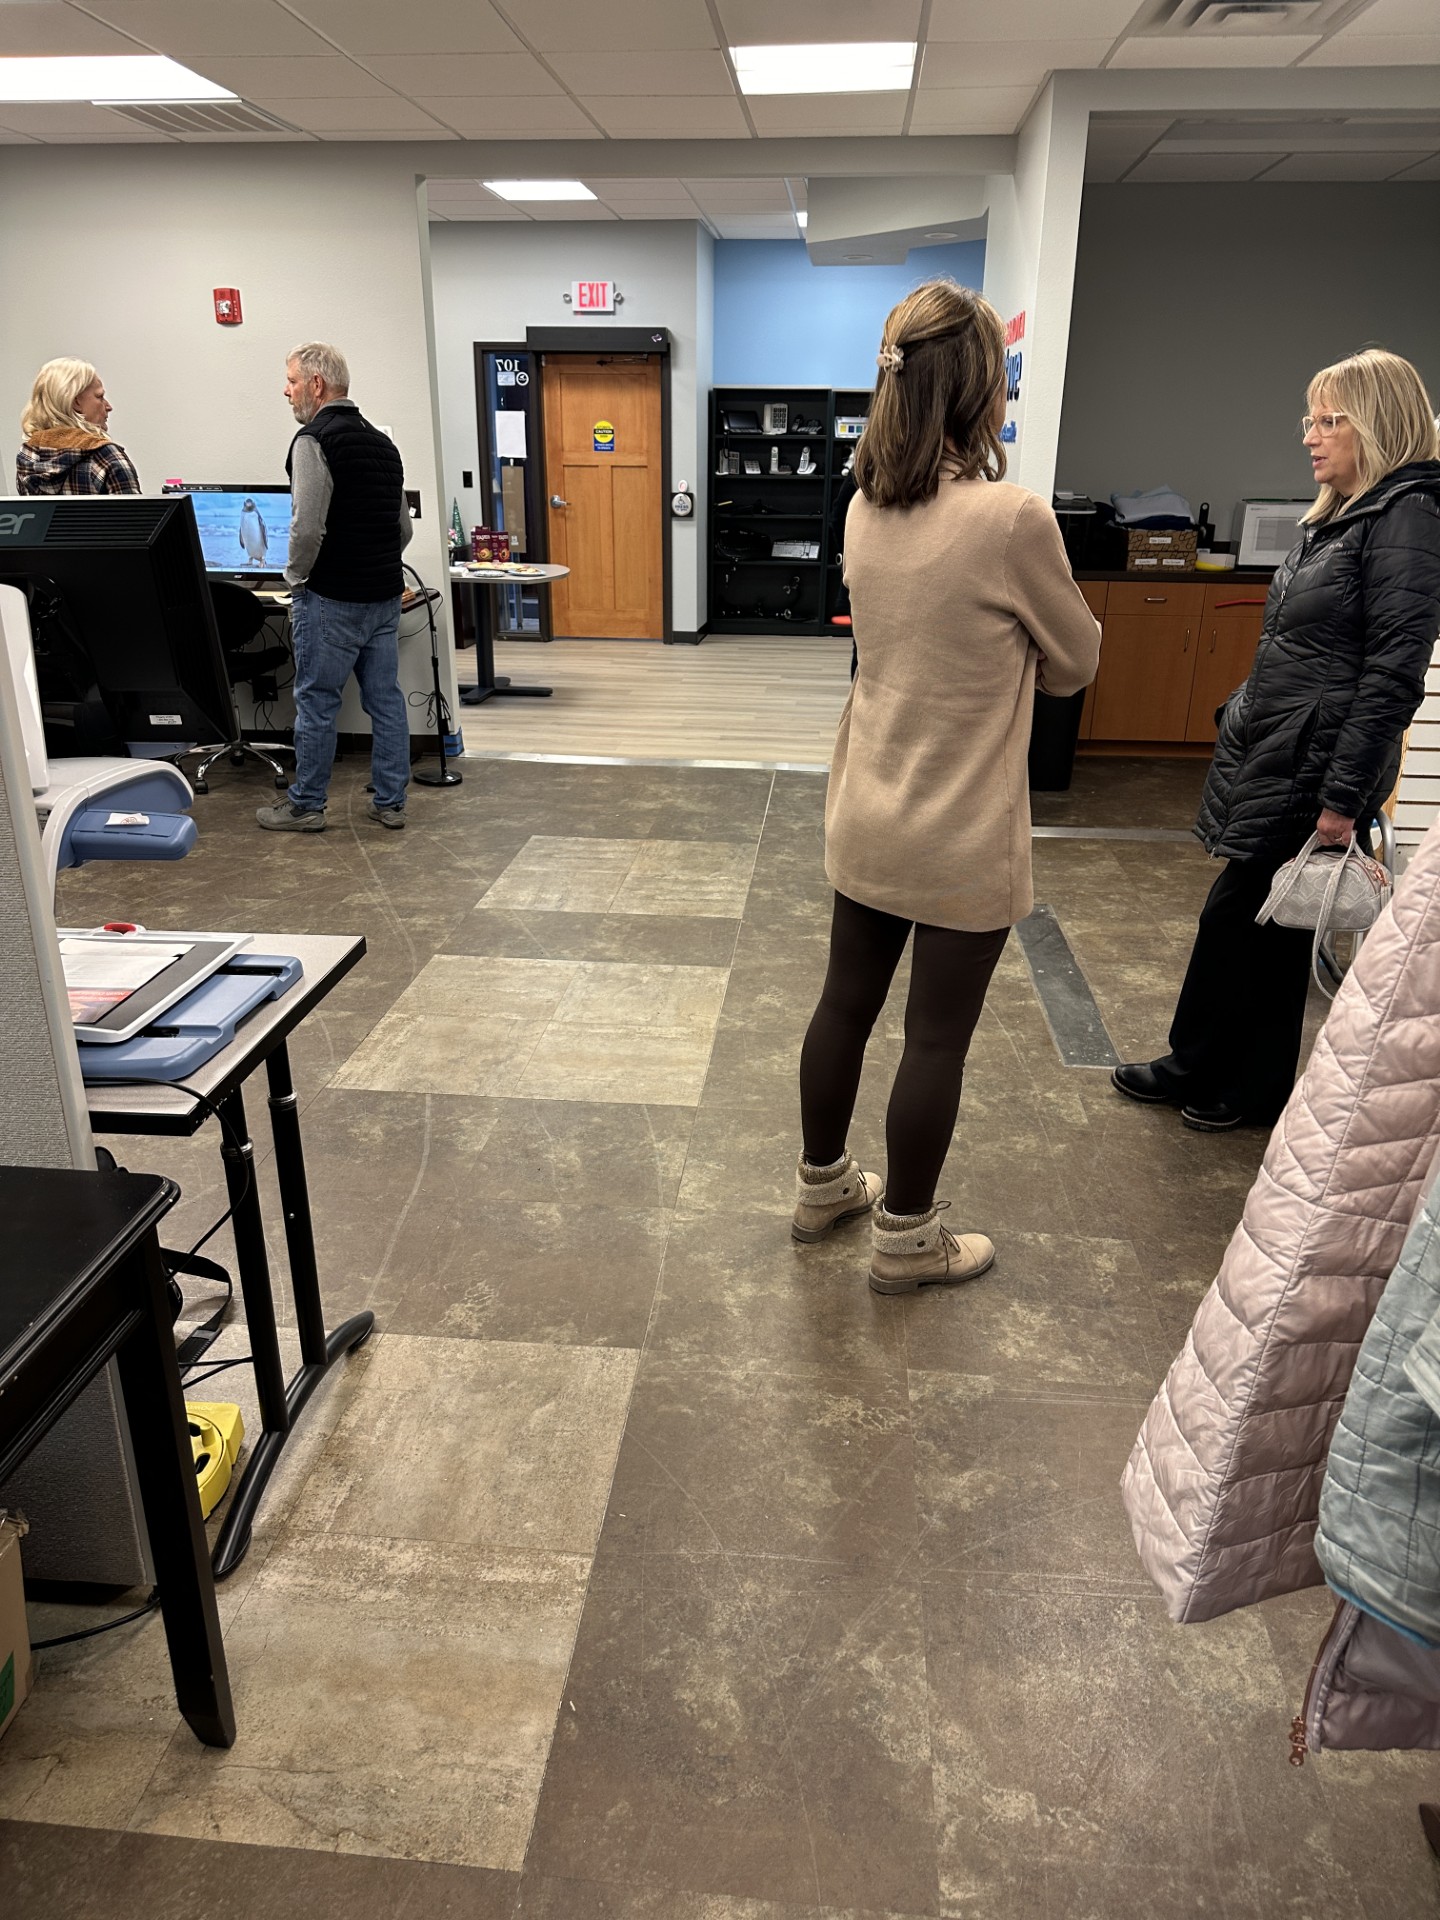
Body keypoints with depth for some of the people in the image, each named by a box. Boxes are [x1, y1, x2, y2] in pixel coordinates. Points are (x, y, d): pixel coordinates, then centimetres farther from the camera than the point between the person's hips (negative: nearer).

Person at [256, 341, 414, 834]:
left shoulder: (314, 440, -11)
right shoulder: (382, 442, 14)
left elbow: (308, 526, -19)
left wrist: (296, 576, -5)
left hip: (331, 598, -7)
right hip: (385, 594, 8)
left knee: (316, 701, 1)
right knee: (386, 698, 9)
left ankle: (305, 806, 10)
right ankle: (390, 802, 14)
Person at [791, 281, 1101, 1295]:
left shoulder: (866, 510, 1)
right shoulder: (1014, 517, -19)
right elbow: (1075, 663, -4)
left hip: (865, 819, 7)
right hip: (962, 838, -6)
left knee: (845, 1005, 18)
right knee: (937, 1039, 8)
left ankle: (823, 1184, 38)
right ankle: (905, 1237, 26)